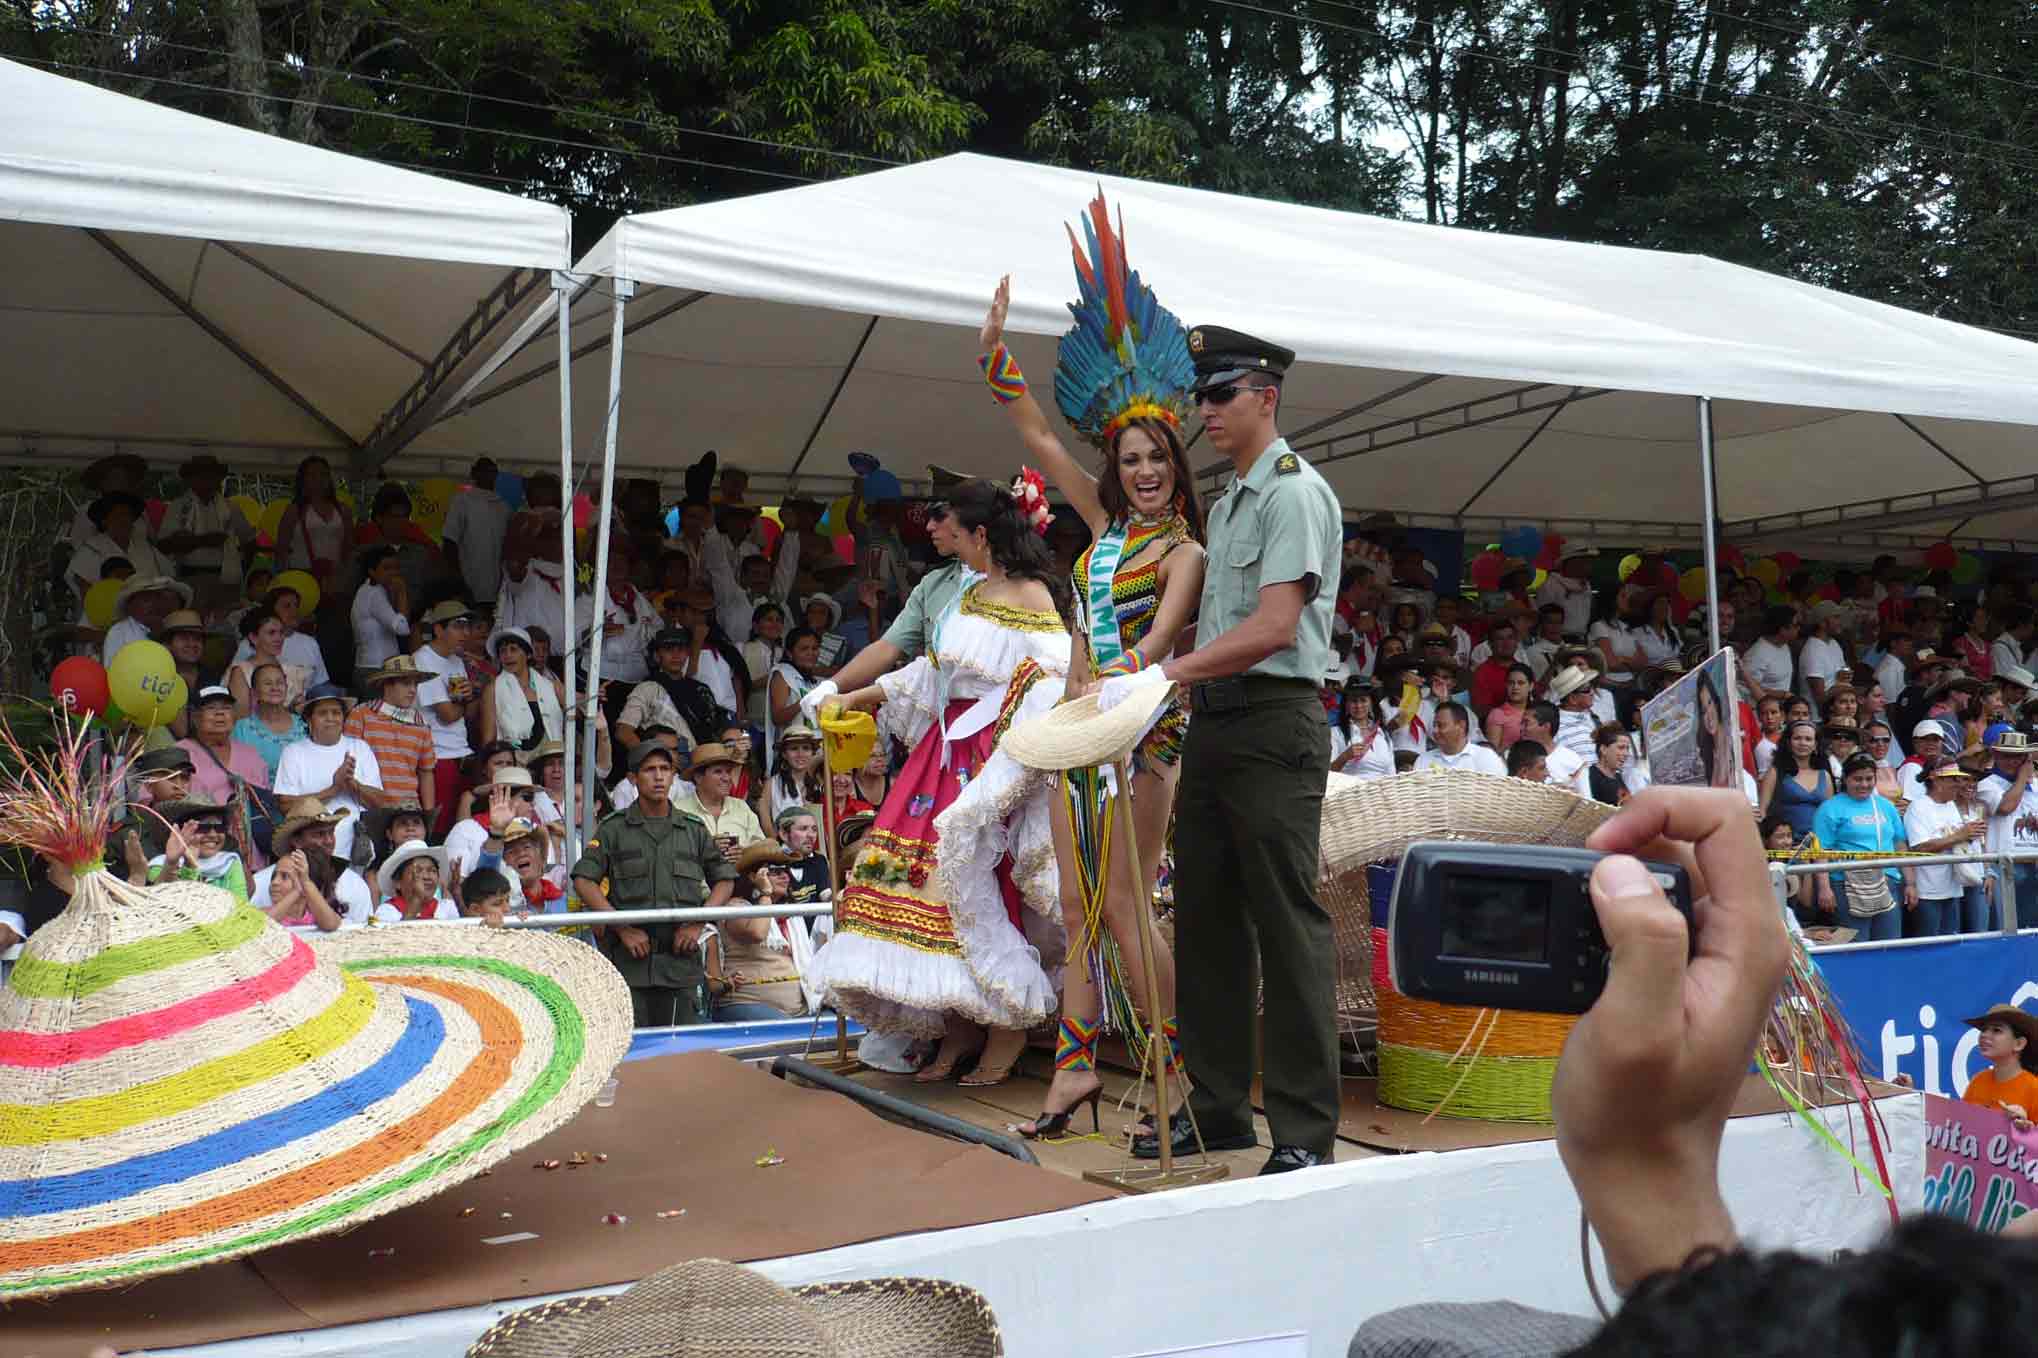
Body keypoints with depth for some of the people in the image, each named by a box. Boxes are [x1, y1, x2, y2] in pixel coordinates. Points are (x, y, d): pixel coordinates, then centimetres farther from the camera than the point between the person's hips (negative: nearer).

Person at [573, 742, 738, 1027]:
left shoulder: (694, 830, 12)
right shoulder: (614, 829, 5)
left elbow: (725, 879, 17)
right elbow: (584, 881, -2)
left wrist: (697, 923, 2)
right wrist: (623, 929, -10)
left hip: (682, 959, 2)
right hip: (629, 959, -2)